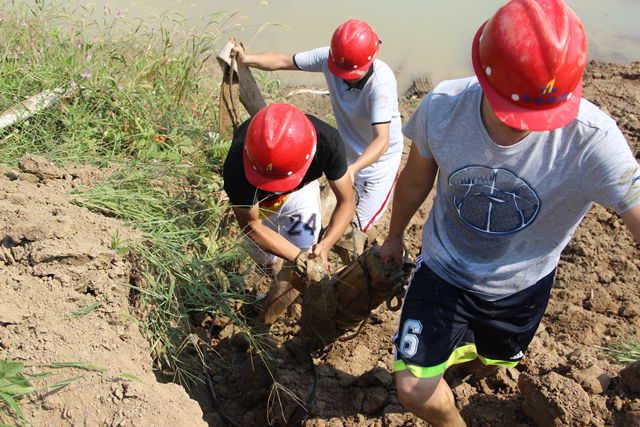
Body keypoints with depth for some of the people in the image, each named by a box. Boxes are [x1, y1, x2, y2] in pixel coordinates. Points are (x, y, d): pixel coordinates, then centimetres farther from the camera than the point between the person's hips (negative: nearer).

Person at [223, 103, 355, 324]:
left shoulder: (327, 141, -41)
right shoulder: (237, 164, -44)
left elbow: (346, 201, -27)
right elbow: (251, 225, -29)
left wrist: (325, 245, -45)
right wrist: (297, 256, -40)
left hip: (301, 190, 0)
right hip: (255, 197, 0)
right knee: (264, 259, 17)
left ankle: (264, 327, 22)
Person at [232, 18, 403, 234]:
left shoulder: (382, 81, -36)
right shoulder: (328, 57, -22)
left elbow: (382, 140, -41)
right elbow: (282, 61, -14)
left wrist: (352, 169, -57)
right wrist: (246, 59, -31)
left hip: (379, 157, -5)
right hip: (347, 151, 5)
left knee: (361, 224, 5)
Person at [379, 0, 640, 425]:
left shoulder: (593, 141, -34)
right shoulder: (442, 107, -26)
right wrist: (395, 236, 11)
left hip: (521, 286, 0)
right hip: (444, 268, 0)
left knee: (494, 358, 27)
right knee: (414, 388, -1)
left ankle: (462, 349, 67)